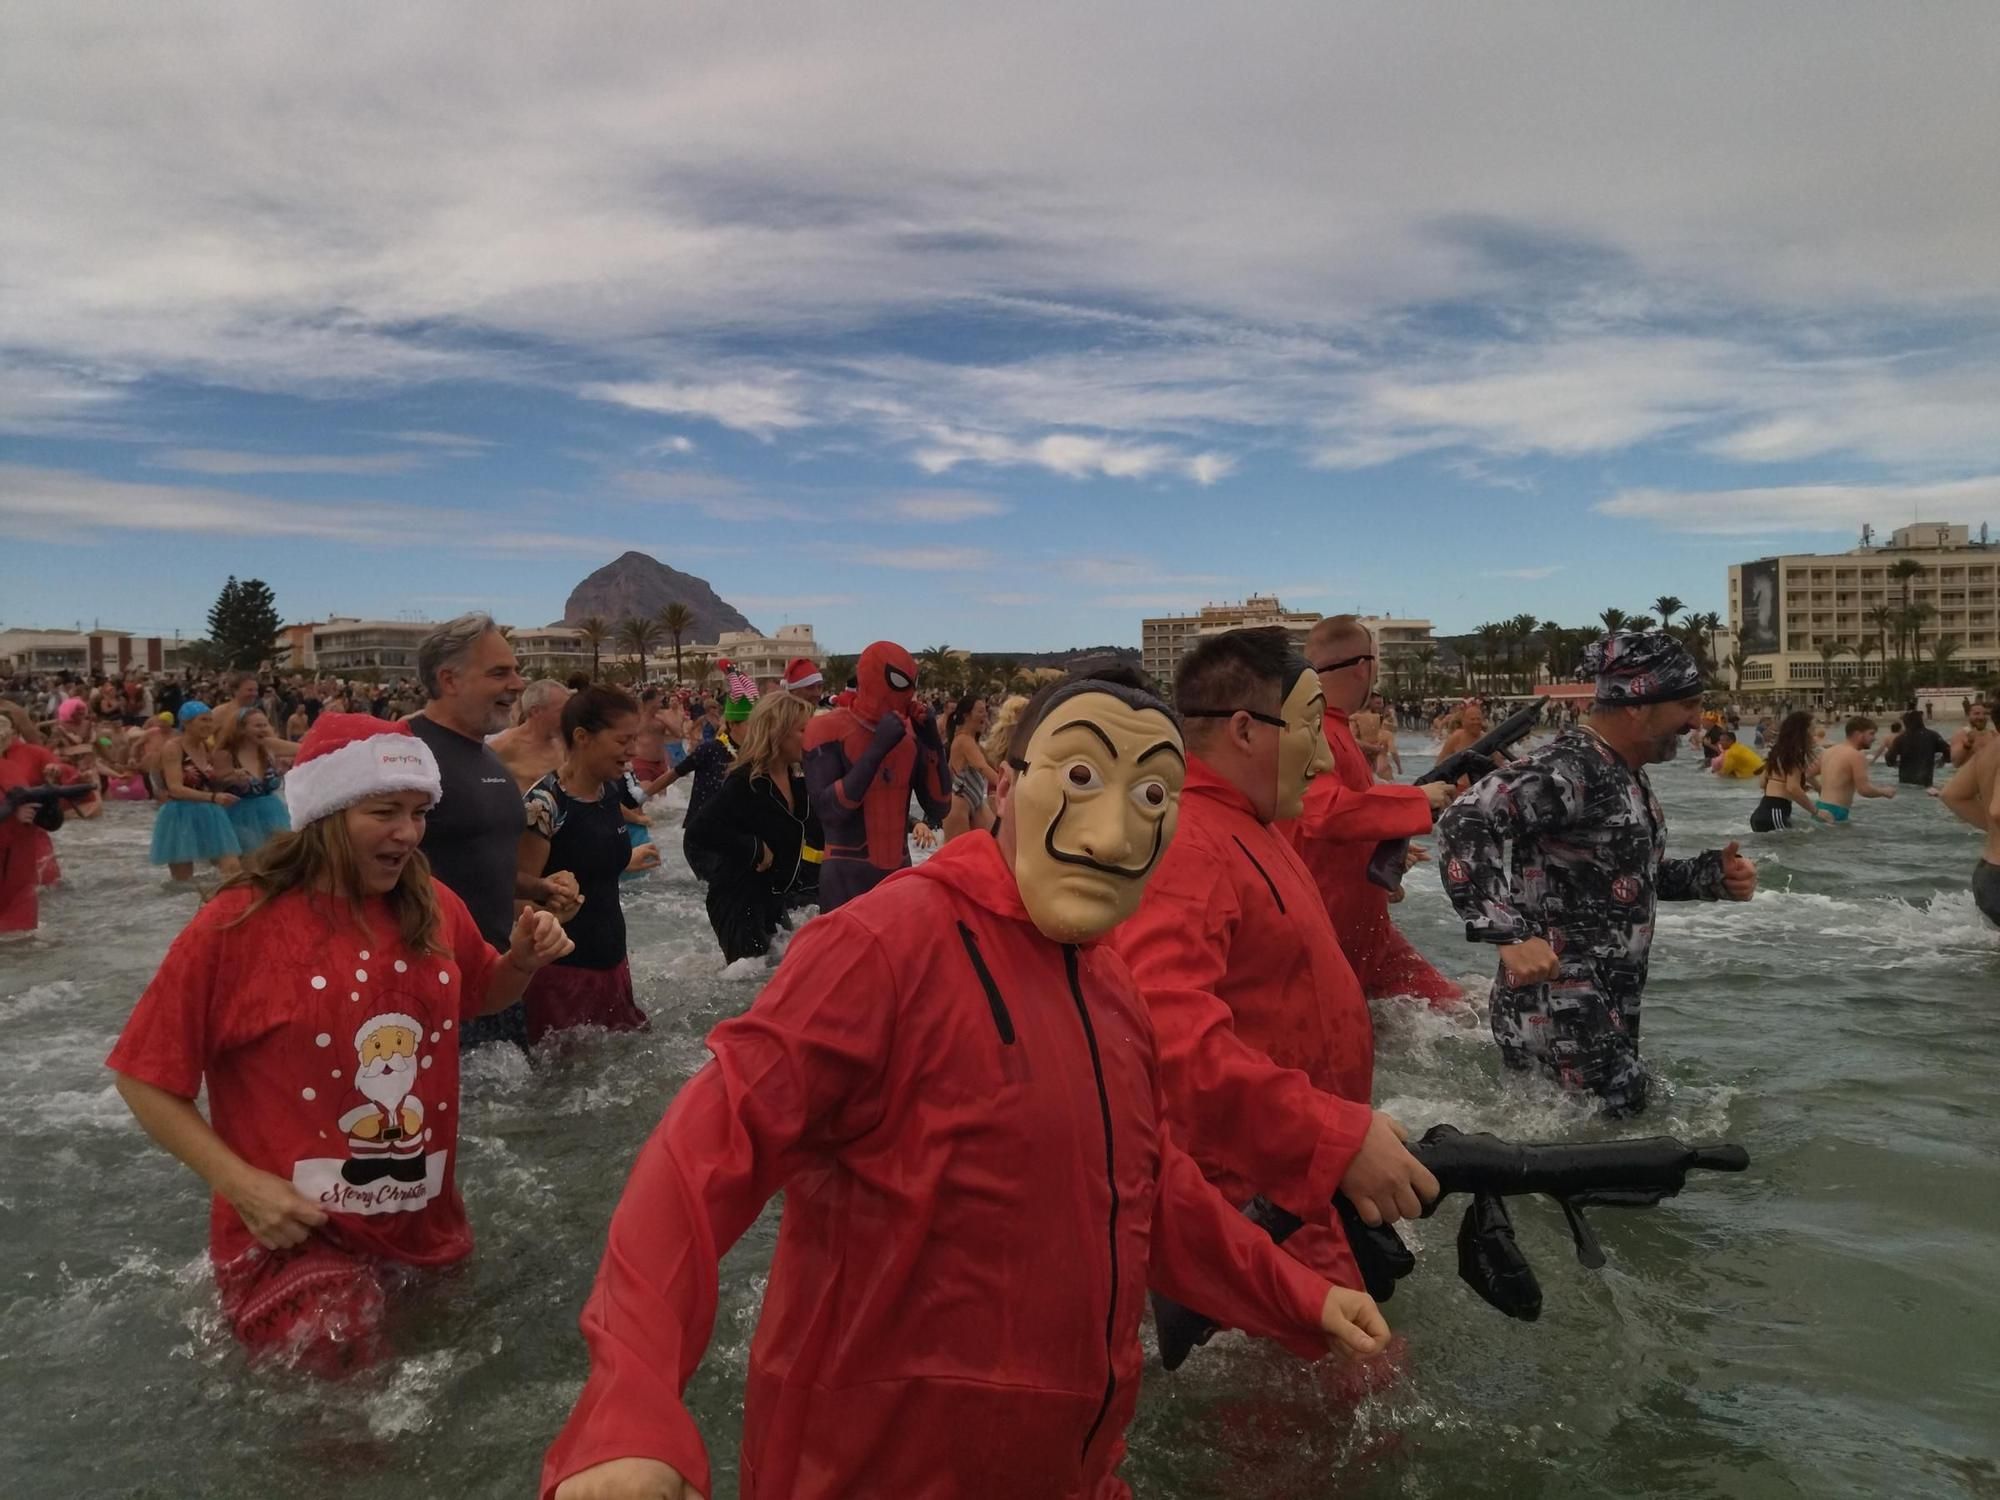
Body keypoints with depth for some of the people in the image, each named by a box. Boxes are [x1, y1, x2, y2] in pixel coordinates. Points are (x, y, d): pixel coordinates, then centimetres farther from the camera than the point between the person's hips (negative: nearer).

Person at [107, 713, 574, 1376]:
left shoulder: (434, 909, -3)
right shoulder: (240, 923, -16)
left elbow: (477, 994, 18)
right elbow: (145, 1077, -9)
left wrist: (523, 959, -5)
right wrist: (242, 1186, -18)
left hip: (428, 1228, 6)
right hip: (292, 1237, -5)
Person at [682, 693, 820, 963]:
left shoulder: (797, 778, 3)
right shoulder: (746, 781, -21)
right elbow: (699, 829, -31)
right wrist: (755, 849, -24)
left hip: (774, 897, 9)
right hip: (739, 898, -9)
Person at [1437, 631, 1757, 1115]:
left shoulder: (1626, 774, 13)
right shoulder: (1568, 769, -19)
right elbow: (1463, 823, -30)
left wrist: (1713, 875, 9)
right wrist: (1511, 935, -36)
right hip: (1557, 1016, -10)